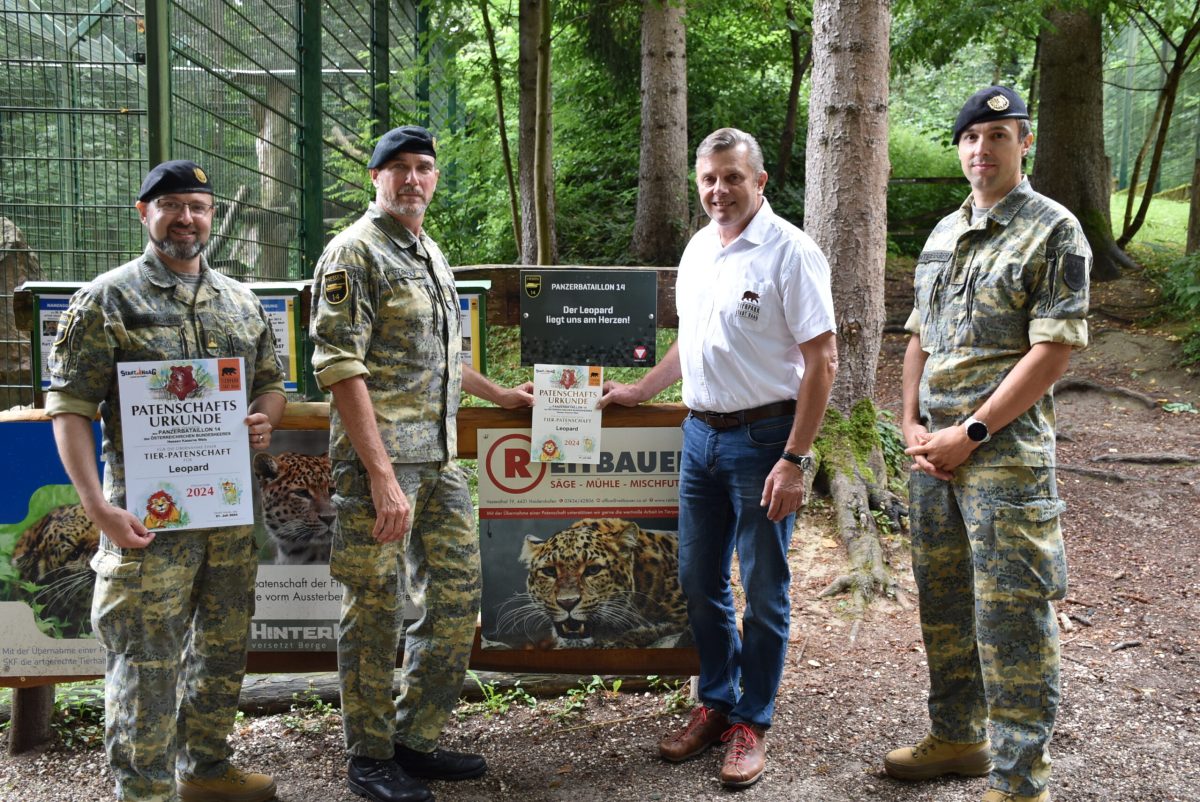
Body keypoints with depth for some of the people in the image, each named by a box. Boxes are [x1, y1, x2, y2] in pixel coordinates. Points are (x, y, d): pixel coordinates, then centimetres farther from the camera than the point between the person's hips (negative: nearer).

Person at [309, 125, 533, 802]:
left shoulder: (432, 255, 18)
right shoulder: (354, 252, -8)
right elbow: (340, 368, -16)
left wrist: (502, 394, 35)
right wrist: (382, 476, -21)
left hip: (442, 460, 8)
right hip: (380, 460, -8)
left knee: (458, 599, 11)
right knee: (375, 612, 2)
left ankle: (417, 740, 25)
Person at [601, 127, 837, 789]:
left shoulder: (789, 252, -12)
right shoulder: (698, 248, 11)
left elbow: (821, 361, -15)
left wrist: (794, 459, -19)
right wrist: (640, 390, 22)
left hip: (762, 437, -7)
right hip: (700, 432, 7)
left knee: (764, 591, 5)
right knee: (699, 581, 13)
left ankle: (752, 722, 20)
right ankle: (716, 704, 30)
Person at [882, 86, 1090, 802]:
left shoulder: (1055, 232, -7)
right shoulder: (944, 234, 15)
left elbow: (1053, 352, -14)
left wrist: (969, 433, -16)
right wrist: (912, 423, 3)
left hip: (1006, 454, -7)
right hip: (934, 450, 7)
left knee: (1011, 614, -2)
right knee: (943, 600, 16)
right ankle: (957, 737, 34)